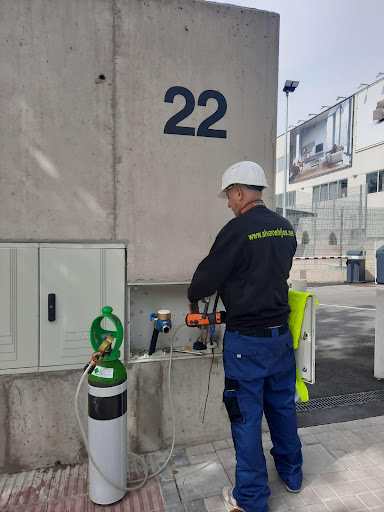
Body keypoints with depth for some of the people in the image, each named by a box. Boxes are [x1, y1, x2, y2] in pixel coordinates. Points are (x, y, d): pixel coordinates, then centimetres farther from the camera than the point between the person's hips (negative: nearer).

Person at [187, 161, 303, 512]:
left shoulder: (237, 230, -19)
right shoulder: (286, 229, 4)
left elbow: (207, 277, -13)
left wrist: (193, 298, 8)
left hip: (247, 339, -7)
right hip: (281, 333, 7)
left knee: (246, 417, 8)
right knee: (283, 405, 23)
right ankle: (292, 474, 43)